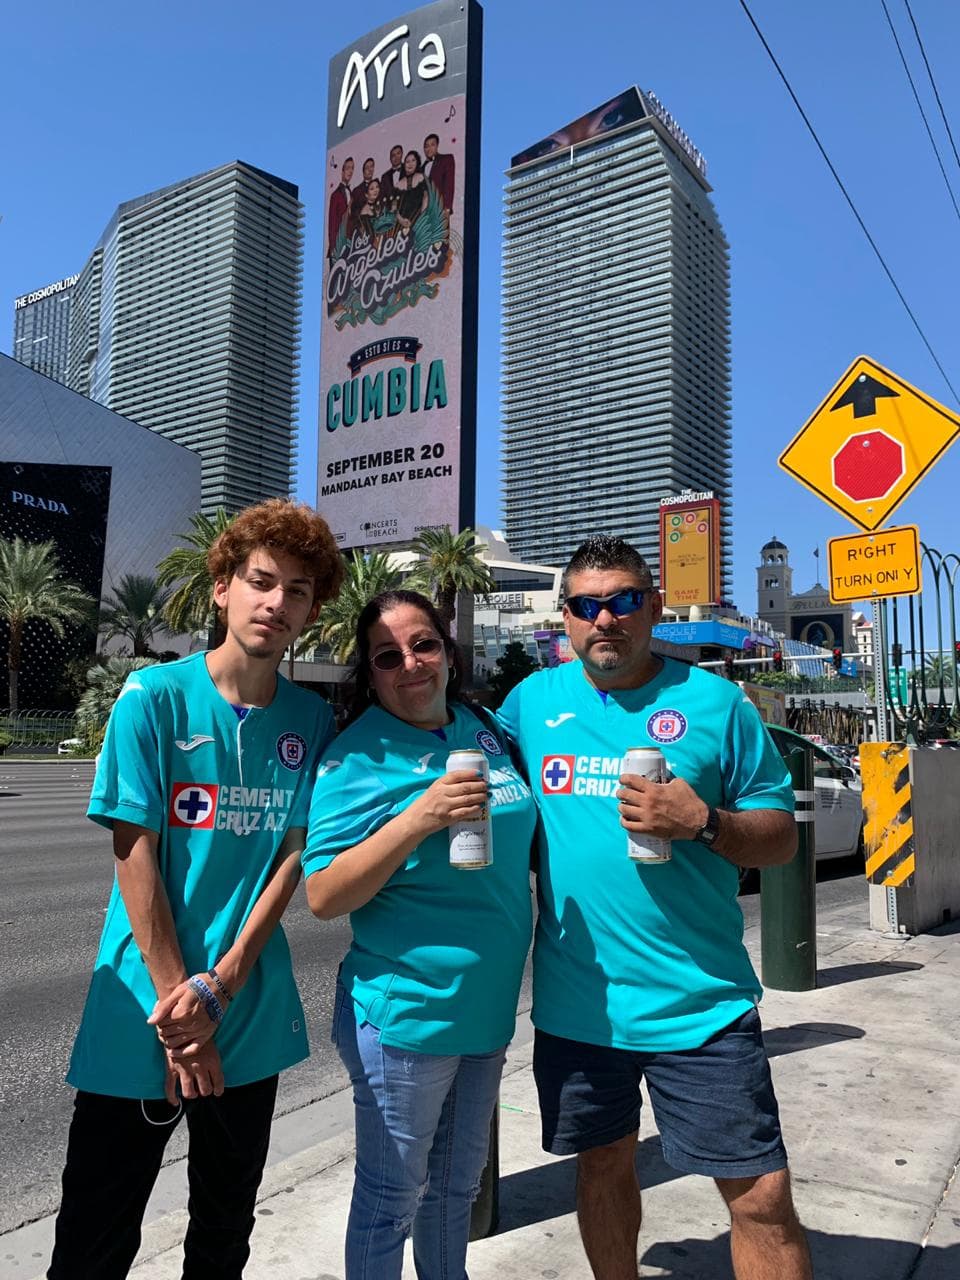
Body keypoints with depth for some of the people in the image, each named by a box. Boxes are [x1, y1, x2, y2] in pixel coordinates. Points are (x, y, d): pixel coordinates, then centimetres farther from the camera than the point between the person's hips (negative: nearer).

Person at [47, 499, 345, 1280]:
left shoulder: (312, 720, 0)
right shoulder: (155, 698, -9)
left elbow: (294, 857, -2)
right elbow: (135, 855, -11)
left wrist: (217, 988, -13)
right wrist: (177, 1008, -13)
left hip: (253, 1017, 3)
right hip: (144, 1011, -3)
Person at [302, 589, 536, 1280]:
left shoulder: (479, 727, 4)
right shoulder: (358, 756, -15)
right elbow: (323, 897, -21)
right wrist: (419, 818, -30)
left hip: (486, 1007, 6)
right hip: (404, 1013, -6)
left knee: (457, 1186, 24)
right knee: (391, 1198, 11)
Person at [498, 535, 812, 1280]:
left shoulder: (714, 702, -4)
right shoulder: (532, 701, 2)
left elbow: (782, 838, -2)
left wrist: (703, 822, -20)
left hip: (700, 1004, -2)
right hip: (574, 1001, 3)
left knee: (762, 1198, 2)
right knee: (603, 1165, 21)